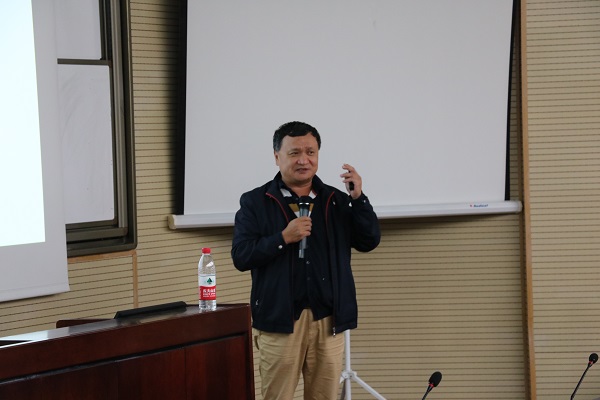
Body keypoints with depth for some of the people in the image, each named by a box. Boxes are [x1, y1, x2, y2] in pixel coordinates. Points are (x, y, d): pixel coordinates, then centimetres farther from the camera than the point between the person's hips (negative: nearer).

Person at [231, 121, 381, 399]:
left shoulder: (336, 200, 12)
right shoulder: (255, 202, 3)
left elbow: (370, 241, 5)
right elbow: (240, 256, -4)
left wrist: (358, 198, -8)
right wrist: (283, 238, -17)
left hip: (328, 321, 3)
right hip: (279, 319, -3)